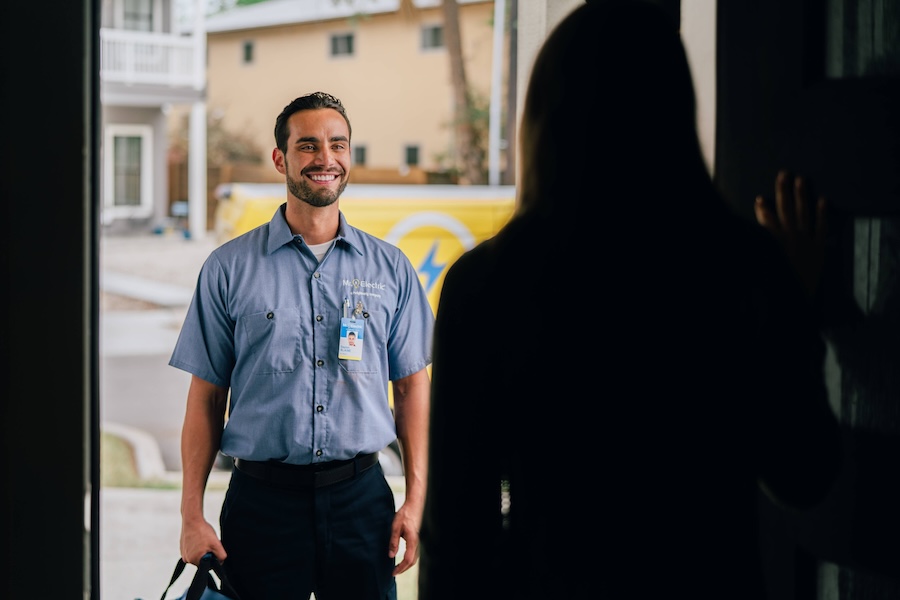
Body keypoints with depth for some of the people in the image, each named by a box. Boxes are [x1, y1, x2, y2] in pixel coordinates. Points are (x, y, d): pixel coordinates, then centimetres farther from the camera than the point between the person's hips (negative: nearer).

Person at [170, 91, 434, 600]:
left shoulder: (390, 267, 7)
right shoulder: (229, 268, 2)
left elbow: (412, 386, 9)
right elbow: (207, 396, 3)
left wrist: (416, 499, 0)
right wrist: (192, 515, -2)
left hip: (361, 499, 1)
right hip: (262, 499, -1)